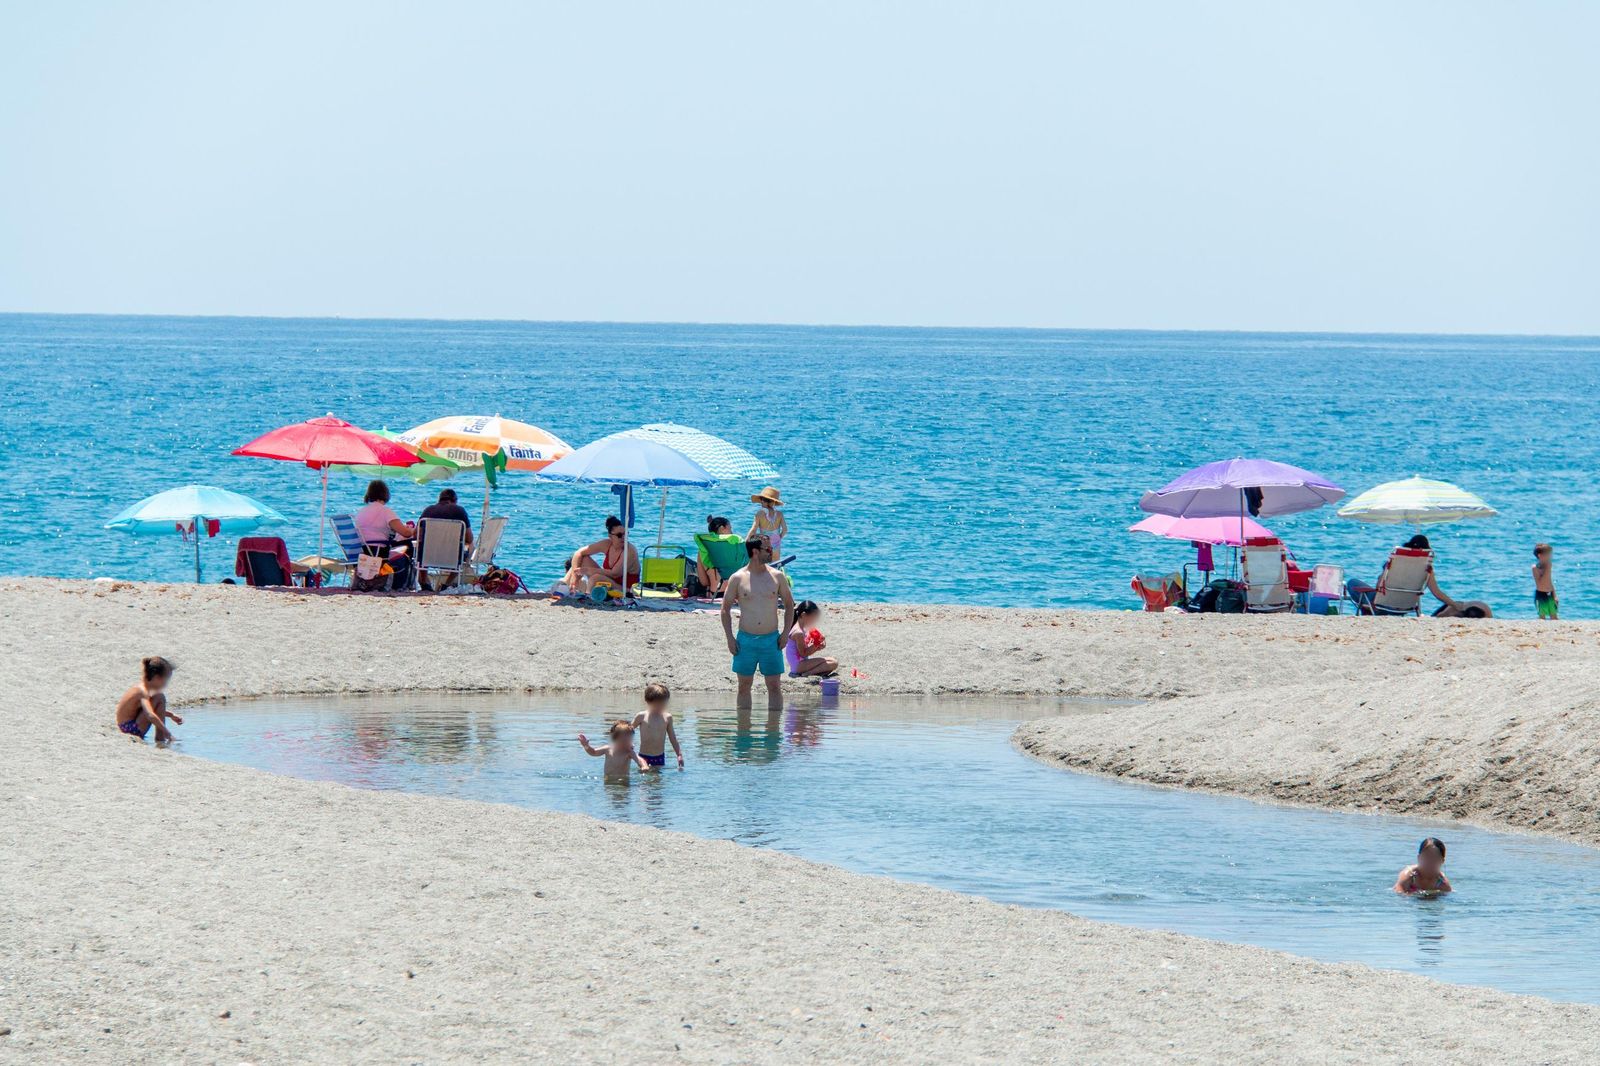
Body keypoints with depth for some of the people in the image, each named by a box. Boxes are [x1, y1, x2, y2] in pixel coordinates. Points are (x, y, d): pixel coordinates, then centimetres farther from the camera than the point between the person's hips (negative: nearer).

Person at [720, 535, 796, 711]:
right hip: (745, 640, -1)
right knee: (744, 687, 6)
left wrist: (785, 632, 1)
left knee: (774, 687, 0)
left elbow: (789, 604, 11)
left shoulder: (777, 576, 2)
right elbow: (725, 607, 5)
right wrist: (729, 638, -2)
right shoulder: (737, 579, -2)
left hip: (772, 640, 1)